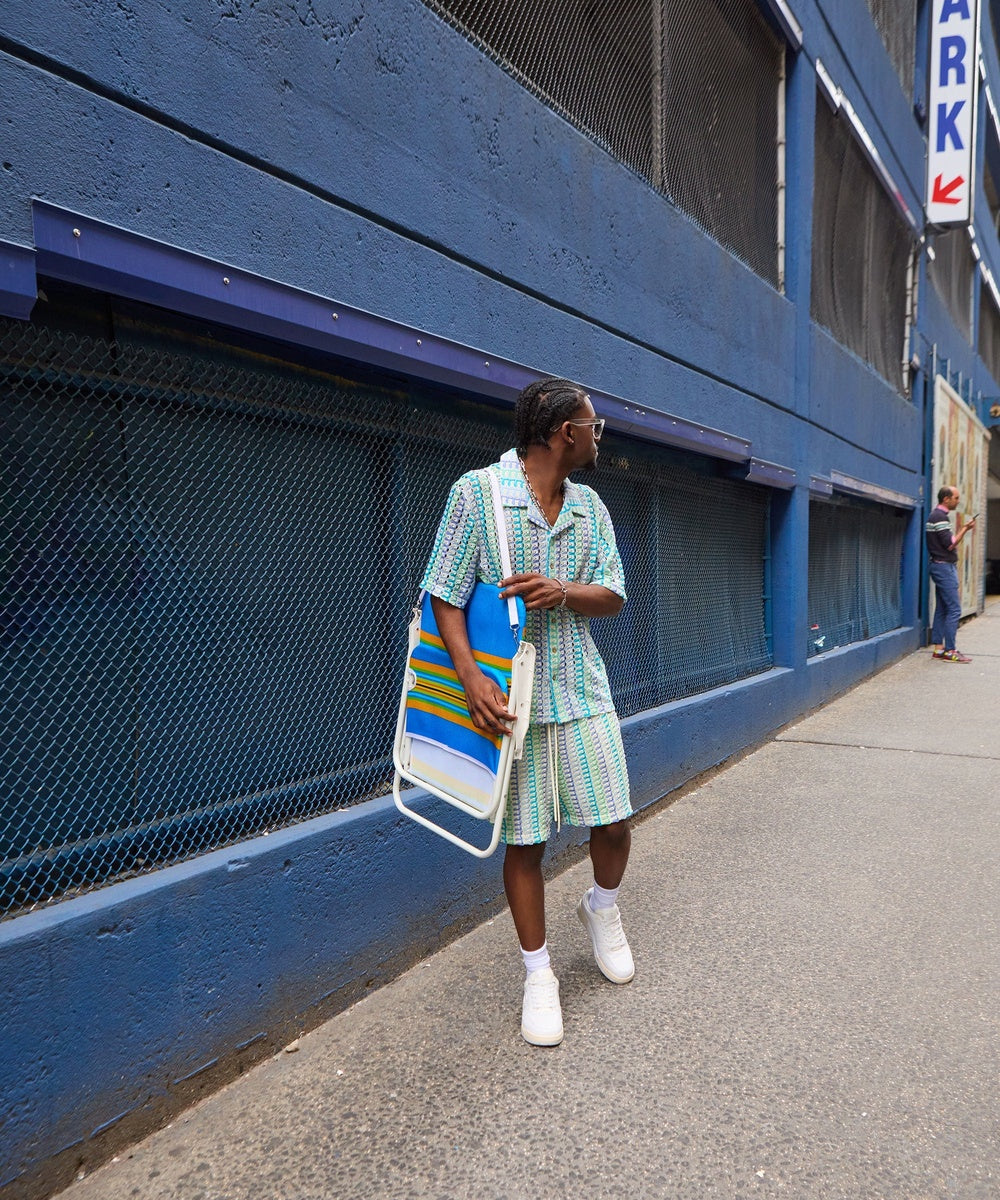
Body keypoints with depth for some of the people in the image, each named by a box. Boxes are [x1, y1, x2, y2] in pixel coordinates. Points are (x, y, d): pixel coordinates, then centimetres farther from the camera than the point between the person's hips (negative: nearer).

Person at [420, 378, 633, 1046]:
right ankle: (539, 974, 25)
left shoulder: (591, 506, 9)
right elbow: (445, 596, -9)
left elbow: (614, 596, 8)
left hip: (582, 691, 5)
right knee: (525, 841, 5)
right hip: (510, 696, -4)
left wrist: (564, 591, -14)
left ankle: (602, 909, 39)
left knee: (613, 825, 5)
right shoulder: (477, 492, -8)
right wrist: (472, 677, -22)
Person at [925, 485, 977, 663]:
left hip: (942, 566, 11)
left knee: (942, 609, 9)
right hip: (944, 566, -11)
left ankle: (938, 648, 11)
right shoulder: (940, 517, -14)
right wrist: (965, 528, -12)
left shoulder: (938, 515, 18)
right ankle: (949, 651, -10)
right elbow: (950, 544, -17)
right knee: (954, 609, -10)